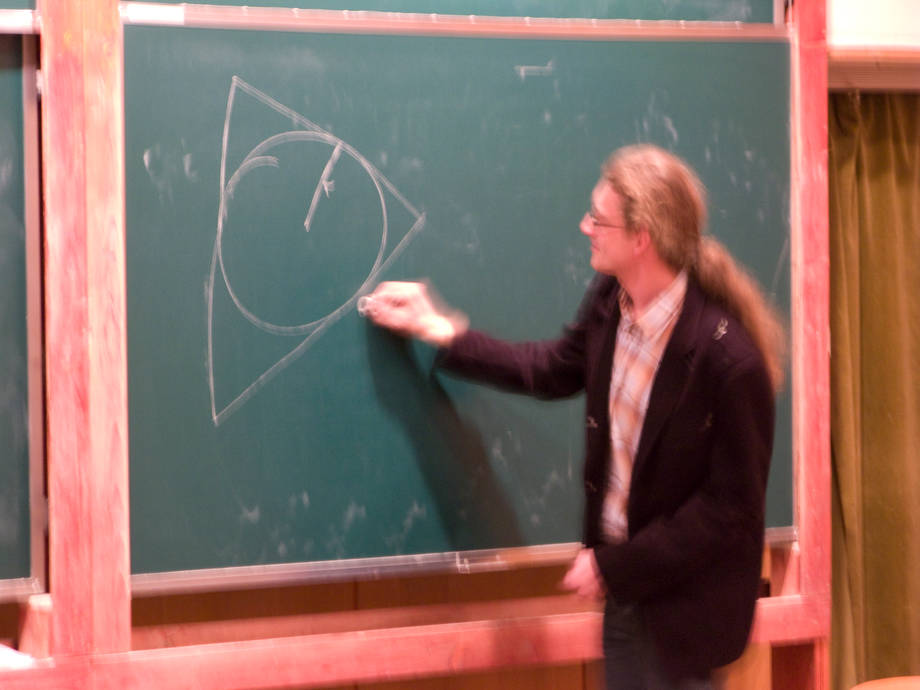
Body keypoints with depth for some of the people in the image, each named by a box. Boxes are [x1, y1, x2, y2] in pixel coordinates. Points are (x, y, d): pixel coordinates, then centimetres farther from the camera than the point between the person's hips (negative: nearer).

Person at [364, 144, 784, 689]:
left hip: (684, 601, -7)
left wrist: (614, 565, -17)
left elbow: (730, 507, -21)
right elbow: (552, 371, 15)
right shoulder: (610, 299, -6)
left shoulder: (730, 359, -27)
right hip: (626, 589, 7)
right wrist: (437, 329, 15)